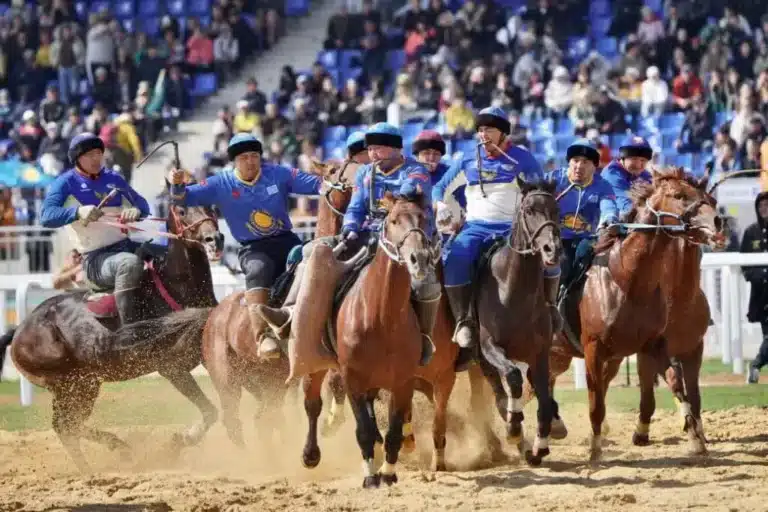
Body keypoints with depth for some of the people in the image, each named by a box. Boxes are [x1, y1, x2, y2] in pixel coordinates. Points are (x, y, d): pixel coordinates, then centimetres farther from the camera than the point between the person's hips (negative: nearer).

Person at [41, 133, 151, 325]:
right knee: (130, 263, -37)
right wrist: (78, 212, -33)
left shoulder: (114, 179, 15)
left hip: (127, 245, 6)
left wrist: (136, 210, -12)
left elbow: (142, 204, 14)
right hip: (96, 259, -6)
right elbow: (46, 217, -15)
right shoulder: (66, 183, -1)